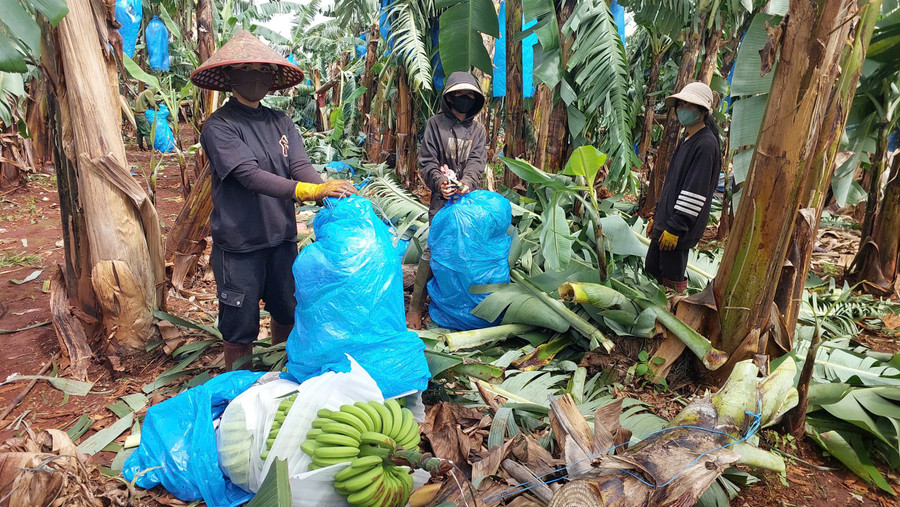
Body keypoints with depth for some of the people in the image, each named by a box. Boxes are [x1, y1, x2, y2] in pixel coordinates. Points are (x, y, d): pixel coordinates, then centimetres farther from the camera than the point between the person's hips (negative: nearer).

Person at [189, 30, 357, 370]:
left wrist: (333, 194, -27)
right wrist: (312, 191, -36)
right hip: (239, 244, -6)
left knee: (286, 314, 19)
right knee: (240, 328, 6)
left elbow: (300, 166, -6)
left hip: (282, 238, 6)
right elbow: (250, 175, -24)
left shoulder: (281, 122, 7)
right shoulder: (219, 126, -11)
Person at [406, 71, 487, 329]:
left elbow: (476, 163, 0)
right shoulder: (435, 123, 5)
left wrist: (467, 182, -20)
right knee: (433, 250, -8)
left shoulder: (478, 130, 14)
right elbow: (426, 162, -1)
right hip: (442, 200, -3)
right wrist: (439, 181, -19)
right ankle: (415, 308, -1)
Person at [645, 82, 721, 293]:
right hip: (665, 222, 10)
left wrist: (675, 228, -21)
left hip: (680, 228, -9)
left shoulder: (706, 145, -16)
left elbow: (695, 194, -21)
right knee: (652, 266, 17)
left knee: (673, 279, 0)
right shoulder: (686, 140, 14)